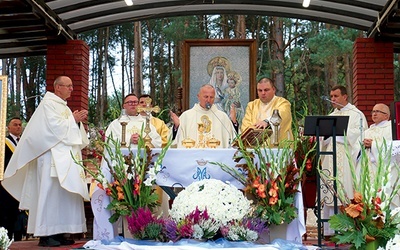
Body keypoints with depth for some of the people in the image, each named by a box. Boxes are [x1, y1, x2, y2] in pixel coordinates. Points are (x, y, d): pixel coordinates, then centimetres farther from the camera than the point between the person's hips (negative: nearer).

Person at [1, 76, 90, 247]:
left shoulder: (64, 106, 22)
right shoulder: (48, 103, -4)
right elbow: (55, 126, -15)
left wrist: (78, 120, 6)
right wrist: (73, 119, -5)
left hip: (67, 157, 9)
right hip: (53, 155, -9)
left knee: (64, 193, 4)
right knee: (51, 192, -10)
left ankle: (59, 233, 7)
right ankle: (46, 234, -8)